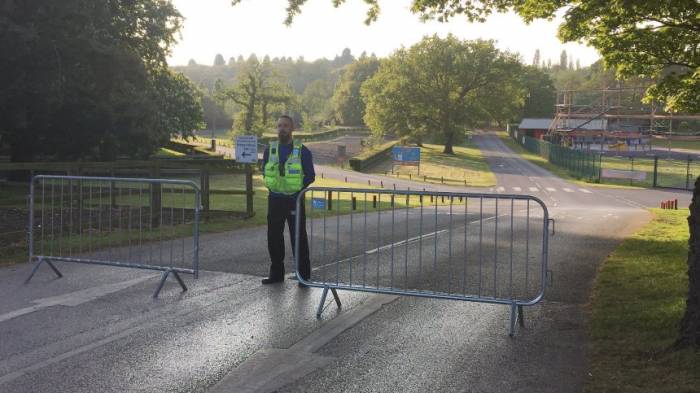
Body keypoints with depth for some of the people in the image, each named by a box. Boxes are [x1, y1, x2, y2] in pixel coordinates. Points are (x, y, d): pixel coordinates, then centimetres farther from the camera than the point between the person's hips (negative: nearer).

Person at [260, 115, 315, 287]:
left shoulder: (302, 151, -3)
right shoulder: (269, 150, 7)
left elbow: (310, 176, -1)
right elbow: (265, 171, 16)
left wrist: (297, 189, -9)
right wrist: (273, 186, 2)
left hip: (294, 200, -4)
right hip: (274, 199, 4)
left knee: (299, 238, -2)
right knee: (274, 237, 8)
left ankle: (304, 275, 5)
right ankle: (276, 273, 20)